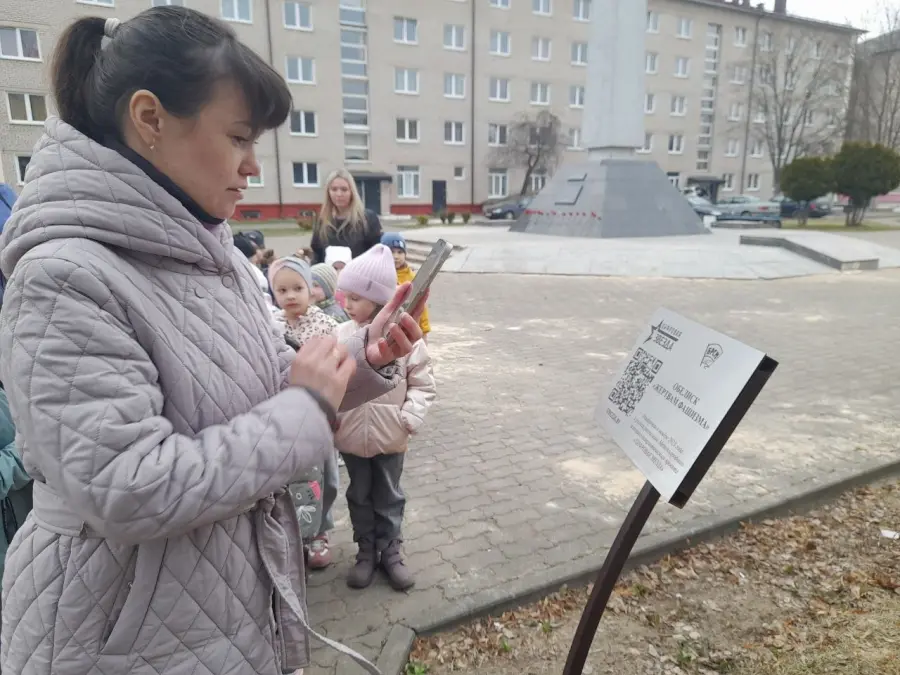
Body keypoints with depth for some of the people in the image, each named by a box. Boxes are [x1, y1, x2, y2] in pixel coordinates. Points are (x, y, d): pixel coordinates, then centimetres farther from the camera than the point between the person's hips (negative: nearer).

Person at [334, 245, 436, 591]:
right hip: (352, 435, 2)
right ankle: (366, 552, 37)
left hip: (390, 435, -2)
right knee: (360, 497, 18)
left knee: (389, 497, 17)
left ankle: (390, 551, 36)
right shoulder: (341, 335, -7)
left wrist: (410, 418, -15)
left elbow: (422, 383, -6)